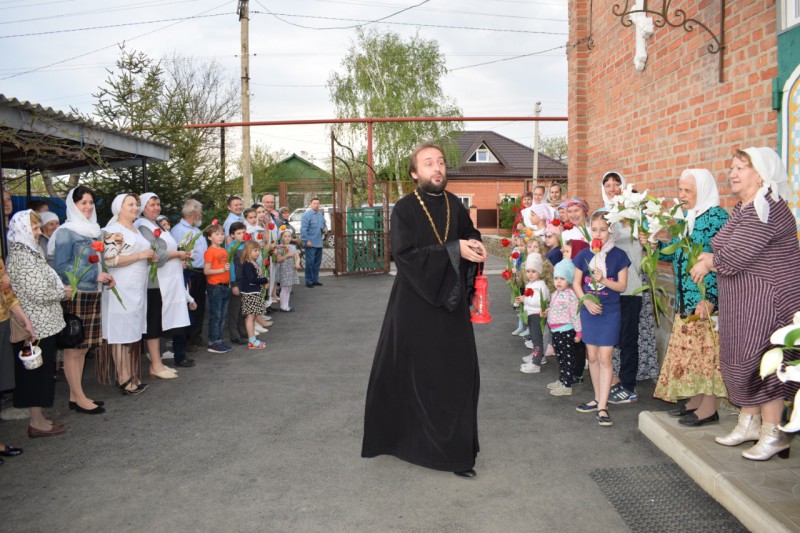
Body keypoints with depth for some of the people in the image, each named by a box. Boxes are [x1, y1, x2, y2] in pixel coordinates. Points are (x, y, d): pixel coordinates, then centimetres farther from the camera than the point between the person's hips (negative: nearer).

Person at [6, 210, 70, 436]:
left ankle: (38, 418, 24)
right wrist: (63, 293, -7)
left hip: (43, 323, 9)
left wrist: (61, 289, 8)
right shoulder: (22, 257, -17)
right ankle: (37, 422, 9)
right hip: (36, 325, -9)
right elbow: (38, 293, -21)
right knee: (38, 371, -1)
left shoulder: (30, 253, 13)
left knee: (41, 371, 15)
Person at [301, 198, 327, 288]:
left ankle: (315, 280, 22)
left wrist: (325, 229, 0)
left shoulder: (320, 215, 14)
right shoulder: (307, 214, -8)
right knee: (310, 262, -5)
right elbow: (303, 229, -13)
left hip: (319, 243, 7)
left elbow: (324, 226, 24)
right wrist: (307, 241, -18)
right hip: (311, 243, -7)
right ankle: (309, 281, 2)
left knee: (317, 262, 12)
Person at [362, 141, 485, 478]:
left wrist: (475, 245, -4)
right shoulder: (404, 209, -9)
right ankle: (400, 435, 28)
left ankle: (457, 452, 18)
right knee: (409, 374, 6)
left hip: (450, 303, 5)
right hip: (415, 303, -4)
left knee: (457, 374, 6)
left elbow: (471, 233, 21)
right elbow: (405, 255, -19)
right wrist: (454, 249, -24)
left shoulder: (454, 206, 6)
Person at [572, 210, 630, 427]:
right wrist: (586, 301, -12)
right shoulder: (584, 255, 0)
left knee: (605, 358, -5)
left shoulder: (618, 256, -6)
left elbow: (622, 286, -5)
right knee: (592, 357, 10)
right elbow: (576, 283, 3)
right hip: (589, 310, 3)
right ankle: (598, 399, 25)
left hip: (610, 312, -3)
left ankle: (602, 407, -2)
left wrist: (603, 280, -21)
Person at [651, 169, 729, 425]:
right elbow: (675, 254, 19)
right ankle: (696, 400, 24)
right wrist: (653, 243, 1)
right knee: (689, 350, 13)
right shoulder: (684, 218, 14)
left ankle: (709, 408, 7)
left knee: (706, 349, -2)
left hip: (706, 298, -8)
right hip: (685, 299, 8)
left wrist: (709, 298, -21)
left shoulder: (716, 216, -11)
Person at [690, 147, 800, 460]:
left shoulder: (766, 209, -19)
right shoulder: (743, 208, 13)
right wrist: (710, 259, -3)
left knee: (761, 363, -3)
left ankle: (773, 434, 9)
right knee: (741, 360, 14)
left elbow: (733, 257, -23)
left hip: (766, 300, -10)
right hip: (741, 302, 10)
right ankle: (749, 423, 28)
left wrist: (708, 262, -4)